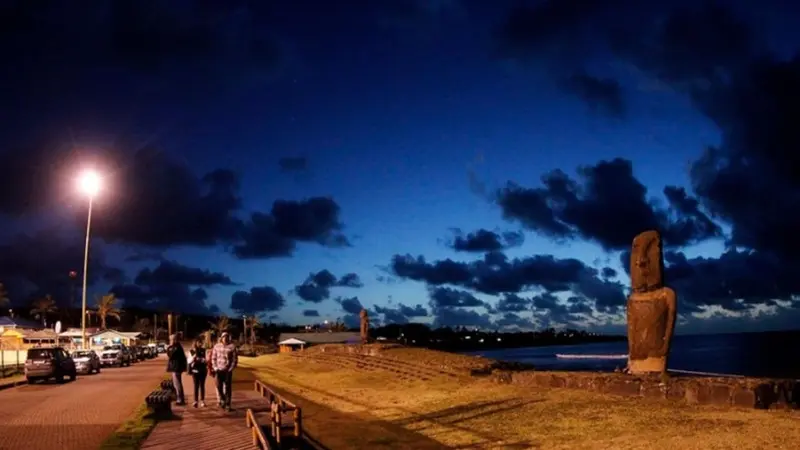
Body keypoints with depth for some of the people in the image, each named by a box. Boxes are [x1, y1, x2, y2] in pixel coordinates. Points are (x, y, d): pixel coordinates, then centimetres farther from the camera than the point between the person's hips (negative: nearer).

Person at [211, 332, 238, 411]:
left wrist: (231, 369, -10)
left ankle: (228, 405, 9)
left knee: (228, 388, 0)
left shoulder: (232, 347, -5)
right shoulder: (217, 346, 4)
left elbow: (235, 359, -4)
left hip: (228, 370, -2)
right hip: (219, 370, 2)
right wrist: (215, 367, -1)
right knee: (219, 386, -3)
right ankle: (222, 400, 23)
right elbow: (214, 358, 9)